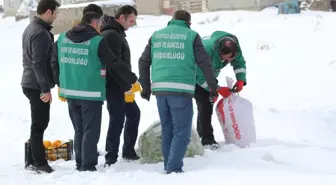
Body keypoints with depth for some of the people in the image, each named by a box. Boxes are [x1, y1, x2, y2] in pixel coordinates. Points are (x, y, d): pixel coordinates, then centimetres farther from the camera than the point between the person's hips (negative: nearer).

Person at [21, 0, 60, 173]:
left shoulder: (31, 28, 13)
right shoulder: (41, 33, -19)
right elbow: (39, 64, -23)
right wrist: (46, 88, -22)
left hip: (30, 83, 10)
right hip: (37, 86, -10)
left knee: (39, 123, 15)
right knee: (39, 125, -4)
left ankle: (33, 160, 20)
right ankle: (39, 163, 1)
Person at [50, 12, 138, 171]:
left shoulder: (62, 38, 7)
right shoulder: (97, 41, -10)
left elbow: (55, 62, 15)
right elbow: (115, 64, -8)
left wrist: (61, 84, 26)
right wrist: (132, 80, 2)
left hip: (70, 92, 6)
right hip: (91, 94, -6)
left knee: (79, 130, 17)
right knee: (91, 131, 1)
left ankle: (80, 163, 21)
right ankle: (88, 165, 0)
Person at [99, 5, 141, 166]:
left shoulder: (117, 33, 15)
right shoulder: (111, 35, -18)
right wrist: (127, 87, -22)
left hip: (120, 85, 11)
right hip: (115, 86, -11)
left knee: (133, 113, 18)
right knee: (117, 120, -8)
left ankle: (128, 152, 27)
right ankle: (111, 160, -3)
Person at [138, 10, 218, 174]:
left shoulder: (156, 35, 17)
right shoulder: (191, 36, 4)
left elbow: (143, 61, 17)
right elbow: (204, 62, 1)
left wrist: (145, 86, 24)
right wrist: (213, 86, 9)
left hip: (160, 89, 5)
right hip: (181, 89, -5)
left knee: (167, 130, 15)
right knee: (182, 132, -2)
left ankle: (169, 167, 18)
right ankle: (174, 168, -11)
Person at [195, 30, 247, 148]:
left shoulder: (234, 47, -23)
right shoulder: (206, 50, -43)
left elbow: (239, 63, -5)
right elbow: (201, 77, -34)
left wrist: (241, 80, -22)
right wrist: (219, 89, -34)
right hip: (195, 75, -7)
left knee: (209, 103, 10)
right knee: (204, 104, -17)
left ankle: (201, 134, 24)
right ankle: (207, 139, -14)